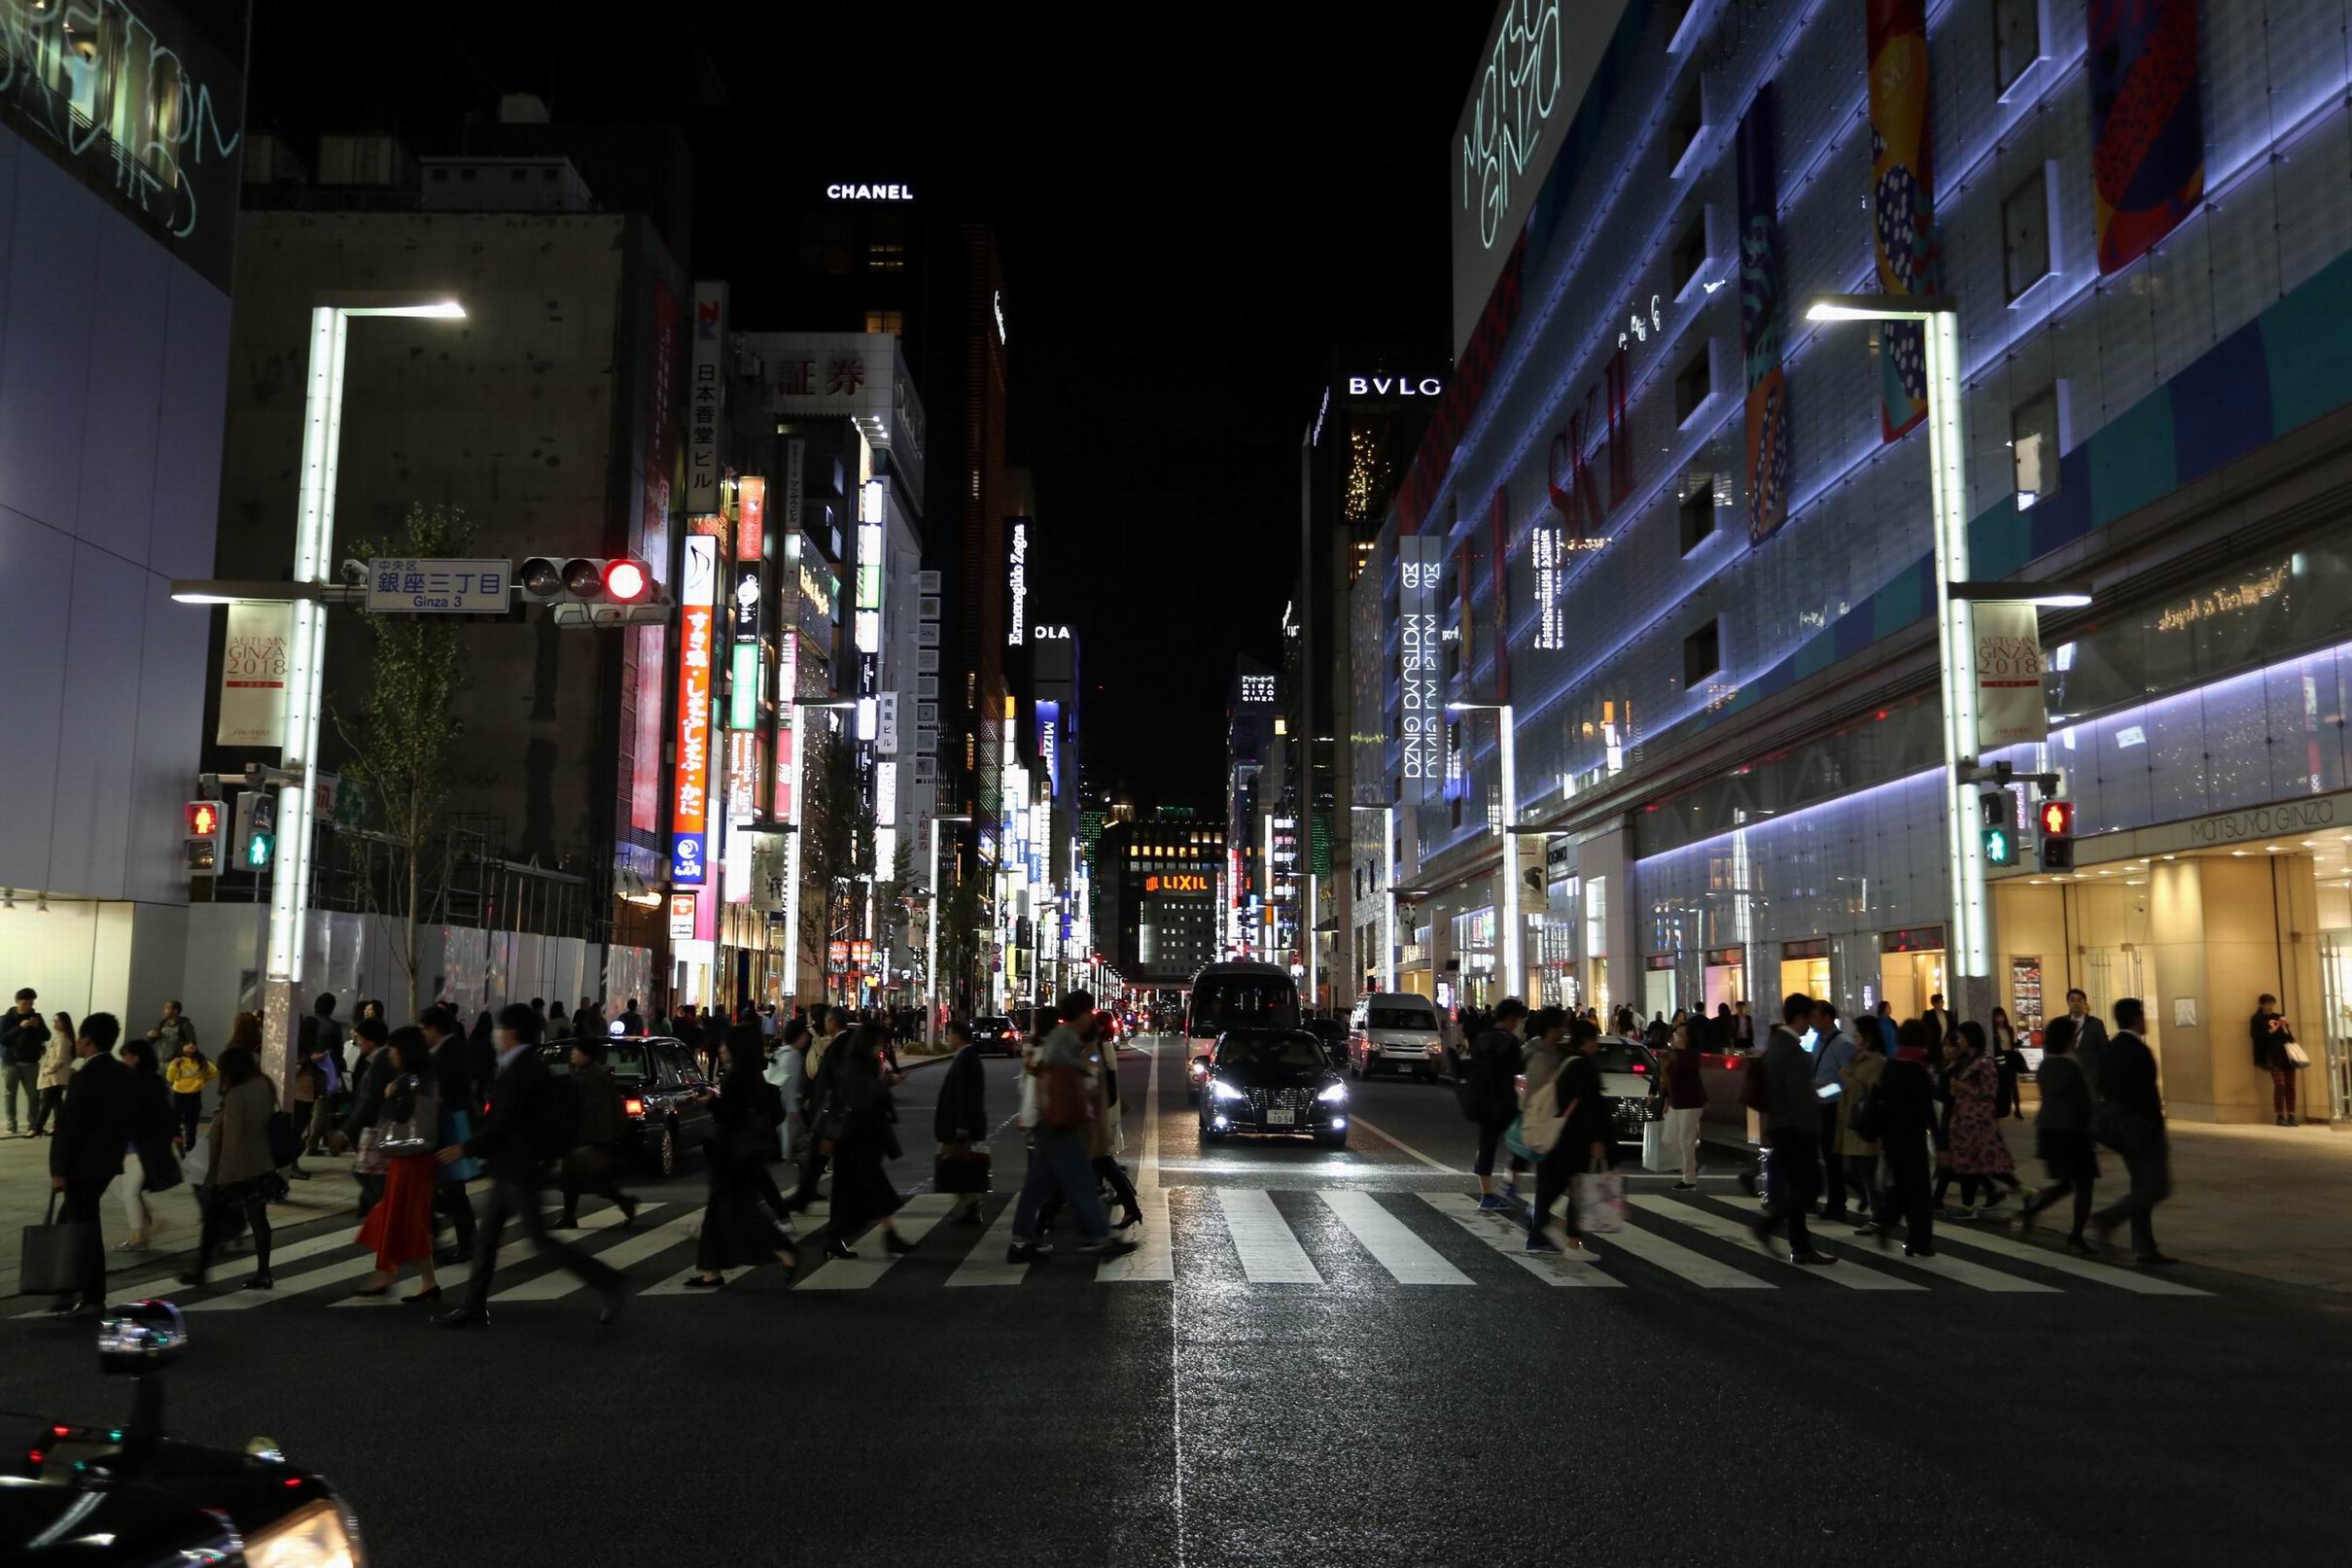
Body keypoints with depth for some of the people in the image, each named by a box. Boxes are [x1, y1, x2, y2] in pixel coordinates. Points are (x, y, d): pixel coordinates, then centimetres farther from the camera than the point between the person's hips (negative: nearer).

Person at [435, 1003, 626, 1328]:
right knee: (487, 1237, 12)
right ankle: (474, 1309, 17)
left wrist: (465, 1149, -13)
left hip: (519, 1171, -10)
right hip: (509, 1169, 10)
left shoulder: (522, 1070, -19)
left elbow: (504, 1121, -21)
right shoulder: (525, 1066, 11)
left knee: (540, 1240, -6)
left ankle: (605, 1280, -1)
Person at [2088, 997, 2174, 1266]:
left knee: (2142, 1184, 14)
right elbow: (2147, 1095, -19)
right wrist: (2158, 1131, -13)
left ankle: (2144, 1249, 14)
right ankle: (2109, 1218, -10)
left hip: (2113, 1120, 9)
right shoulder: (2139, 1050, -18)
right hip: (2138, 1124, -9)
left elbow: (2102, 1087, 12)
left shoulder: (2110, 1048, 8)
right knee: (2157, 1186, -2)